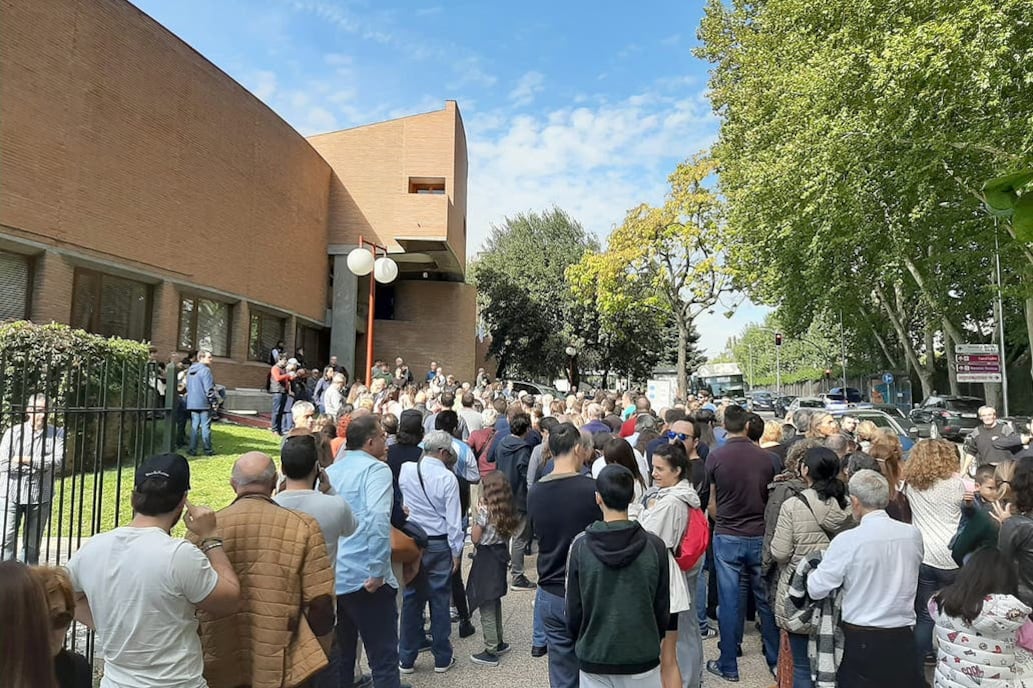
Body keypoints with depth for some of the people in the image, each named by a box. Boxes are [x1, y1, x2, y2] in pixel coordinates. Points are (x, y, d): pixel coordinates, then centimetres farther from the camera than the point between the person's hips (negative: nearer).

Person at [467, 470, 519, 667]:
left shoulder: (485, 510, -18)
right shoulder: (506, 511, 3)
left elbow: (475, 538, -13)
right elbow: (506, 535, 9)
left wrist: (477, 512, -6)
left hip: (486, 558, -8)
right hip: (500, 555, 8)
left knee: (486, 607, 1)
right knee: (495, 602, 21)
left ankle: (491, 652, 6)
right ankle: (499, 643, 32)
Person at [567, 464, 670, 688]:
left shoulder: (580, 546, -12)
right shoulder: (655, 546, -11)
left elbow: (574, 611, -5)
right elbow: (662, 609, -2)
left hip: (594, 660, 0)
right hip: (642, 659, 0)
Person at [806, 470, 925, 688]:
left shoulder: (847, 541, -18)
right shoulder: (913, 534, -5)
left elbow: (816, 589, -13)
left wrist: (813, 568, 7)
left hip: (861, 639, -4)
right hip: (903, 637, 4)